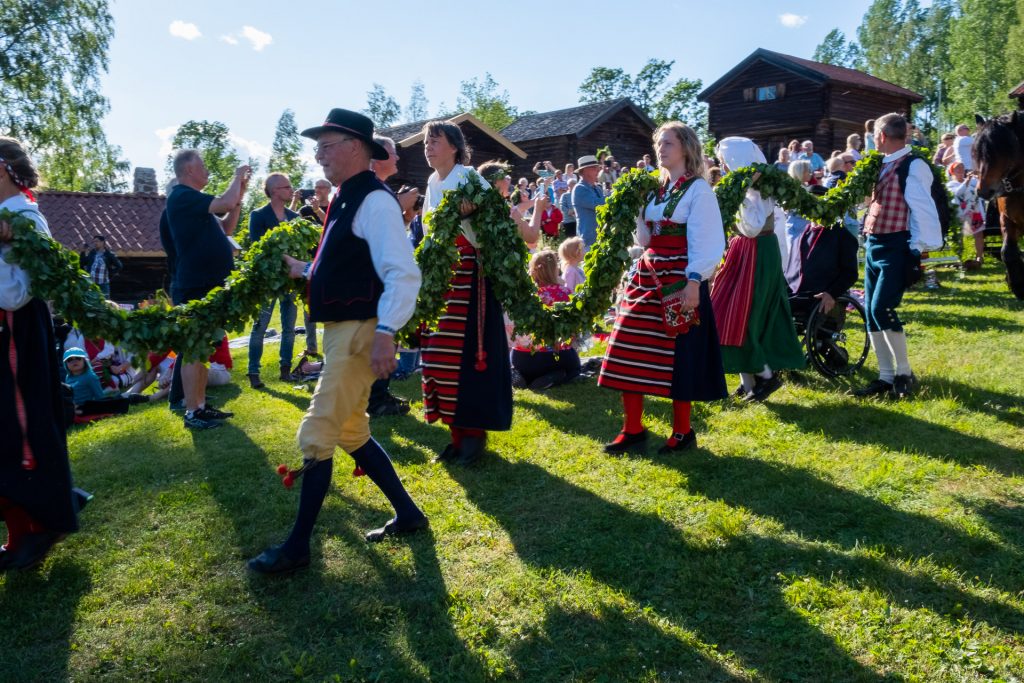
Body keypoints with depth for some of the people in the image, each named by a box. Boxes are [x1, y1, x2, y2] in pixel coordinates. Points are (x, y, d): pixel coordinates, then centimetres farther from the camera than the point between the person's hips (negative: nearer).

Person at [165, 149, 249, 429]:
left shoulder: (193, 200, 19)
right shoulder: (182, 196, -13)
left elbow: (226, 228, 19)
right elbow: (226, 204, -22)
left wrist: (239, 192, 13)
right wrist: (237, 178, -4)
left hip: (207, 285, 10)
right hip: (194, 287, -10)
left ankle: (201, 405, 20)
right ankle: (192, 413, -2)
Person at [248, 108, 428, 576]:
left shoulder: (374, 201, -16)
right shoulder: (346, 199, 14)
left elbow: (402, 273, -25)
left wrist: (386, 331, -31)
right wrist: (303, 269, 21)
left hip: (360, 333, -11)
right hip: (341, 329, 11)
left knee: (316, 436, -5)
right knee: (351, 433, 18)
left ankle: (298, 547, 8)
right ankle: (407, 514, 29)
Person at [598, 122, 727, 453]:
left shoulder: (698, 189, -6)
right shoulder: (655, 190, 15)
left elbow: (706, 240, -13)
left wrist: (693, 281, -22)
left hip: (679, 280, -7)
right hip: (647, 276, 7)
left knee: (677, 354, 0)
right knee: (631, 351, 4)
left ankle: (682, 431, 14)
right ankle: (633, 428, 14)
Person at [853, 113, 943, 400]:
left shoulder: (913, 166, -12)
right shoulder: (882, 165, 14)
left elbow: (923, 210, -16)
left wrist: (919, 250, -18)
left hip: (896, 247, -9)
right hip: (874, 245, 9)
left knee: (882, 309, -16)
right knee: (871, 312, 7)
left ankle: (904, 373, 1)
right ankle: (885, 376, 15)